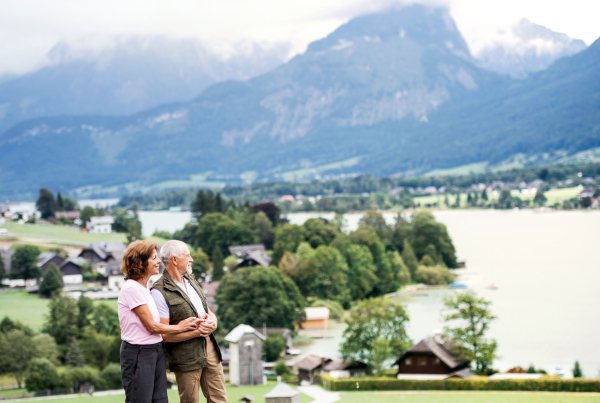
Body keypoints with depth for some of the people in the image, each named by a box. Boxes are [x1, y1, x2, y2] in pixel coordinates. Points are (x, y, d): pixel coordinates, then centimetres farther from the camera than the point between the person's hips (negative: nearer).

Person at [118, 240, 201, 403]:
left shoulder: (145, 289, 15)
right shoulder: (132, 289, -15)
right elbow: (152, 326, -14)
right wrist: (180, 327, -1)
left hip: (156, 351, 9)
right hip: (138, 353, -9)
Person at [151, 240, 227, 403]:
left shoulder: (190, 280, 13)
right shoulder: (160, 292, -14)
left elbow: (208, 310, 20)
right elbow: (164, 333, -18)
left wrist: (212, 320, -4)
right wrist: (197, 332, -16)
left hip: (208, 346, 7)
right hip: (186, 357, -7)